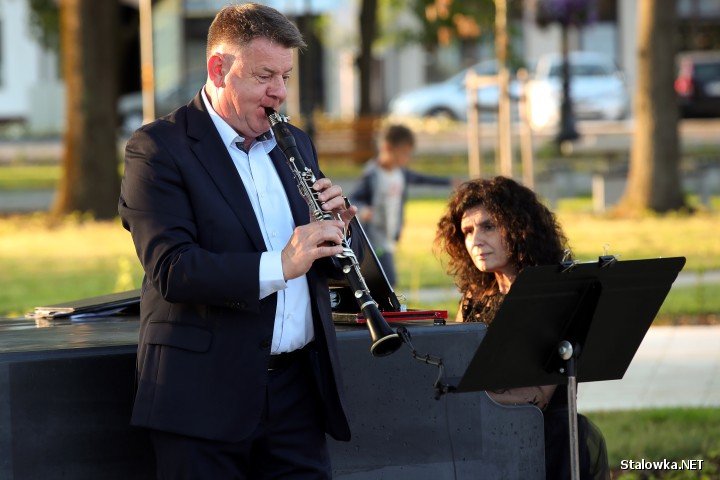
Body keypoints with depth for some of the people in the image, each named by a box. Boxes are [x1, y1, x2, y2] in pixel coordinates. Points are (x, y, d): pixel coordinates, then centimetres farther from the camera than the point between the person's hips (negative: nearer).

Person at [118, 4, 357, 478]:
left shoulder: (294, 144, 16)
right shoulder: (159, 148, -5)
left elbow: (329, 263, 21)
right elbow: (170, 269, -18)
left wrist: (338, 227, -2)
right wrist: (276, 267, -26)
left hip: (298, 386, 6)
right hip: (206, 393, -6)